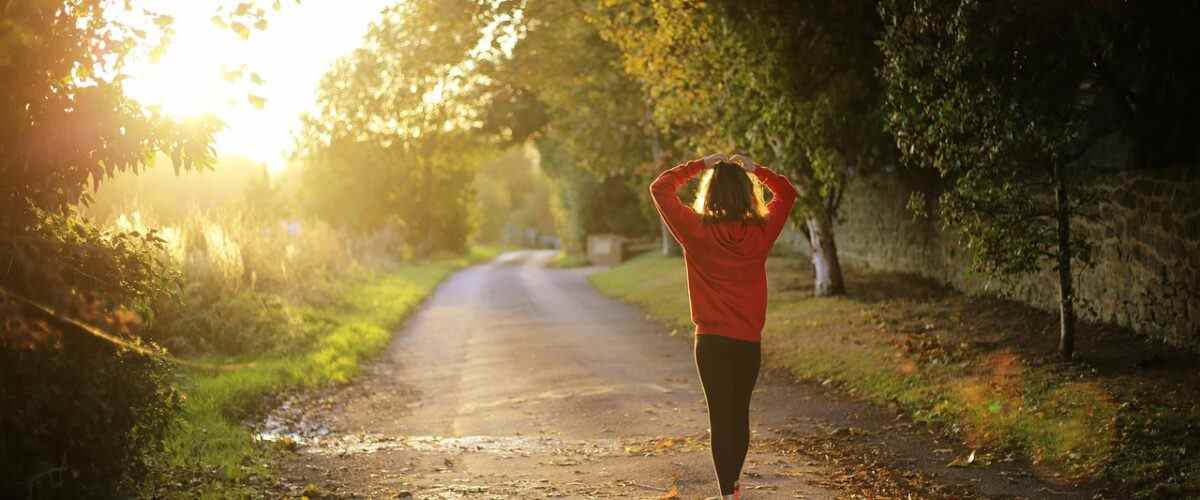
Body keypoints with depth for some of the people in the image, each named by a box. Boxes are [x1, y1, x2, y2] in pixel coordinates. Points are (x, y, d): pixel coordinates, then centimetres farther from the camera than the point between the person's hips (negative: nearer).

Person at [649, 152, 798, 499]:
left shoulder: (697, 230, -11)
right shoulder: (761, 232, -5)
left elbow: (660, 188, -1)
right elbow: (787, 193, 13)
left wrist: (700, 165, 3)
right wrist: (754, 169, 11)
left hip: (712, 341, -3)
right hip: (749, 341, 3)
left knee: (720, 417, 0)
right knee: (740, 414, 17)